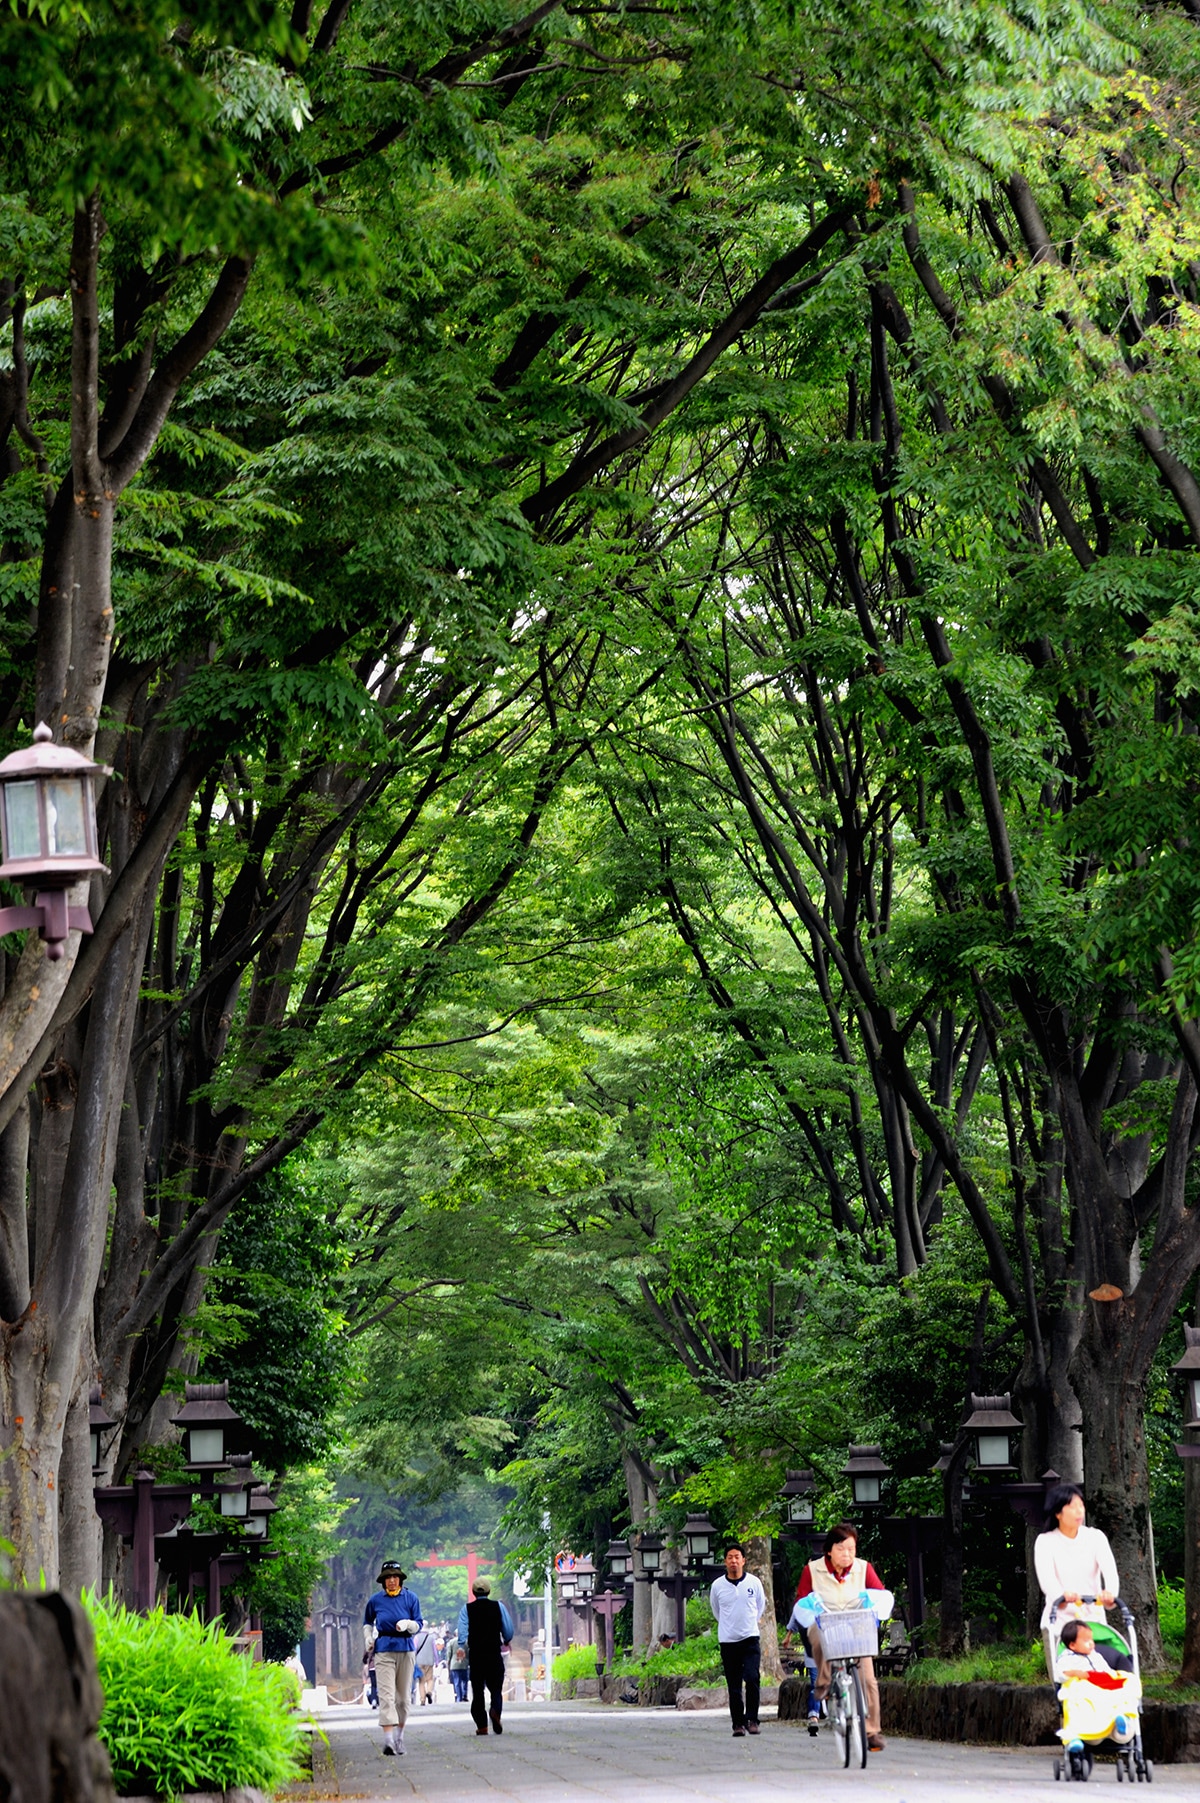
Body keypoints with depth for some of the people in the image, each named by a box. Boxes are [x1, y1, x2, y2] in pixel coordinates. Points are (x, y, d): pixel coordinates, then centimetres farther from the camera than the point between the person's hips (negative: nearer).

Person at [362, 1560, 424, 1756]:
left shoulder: (410, 1598, 2)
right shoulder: (375, 1600, 5)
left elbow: (418, 1625, 2)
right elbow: (367, 1622, 23)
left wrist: (407, 1624, -18)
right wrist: (368, 1638, 7)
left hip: (405, 1649, 1)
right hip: (383, 1650, -1)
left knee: (403, 1695, 8)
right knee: (386, 1695, -13)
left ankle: (400, 1735, 23)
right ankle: (388, 1738, -22)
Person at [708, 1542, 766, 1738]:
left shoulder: (753, 1582, -1)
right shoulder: (717, 1585, 0)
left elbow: (761, 1604, 17)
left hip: (750, 1639, -1)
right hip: (727, 1640, 1)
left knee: (752, 1678, -16)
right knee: (734, 1685, 3)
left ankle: (752, 1719, -7)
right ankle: (738, 1724, 8)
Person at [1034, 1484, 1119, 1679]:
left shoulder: (1095, 1537, 5)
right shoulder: (1045, 1542, -1)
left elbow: (1109, 1569, -11)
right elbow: (1045, 1576, -18)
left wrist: (1110, 1593, -35)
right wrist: (1062, 1594, -41)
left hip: (1093, 1618, 2)